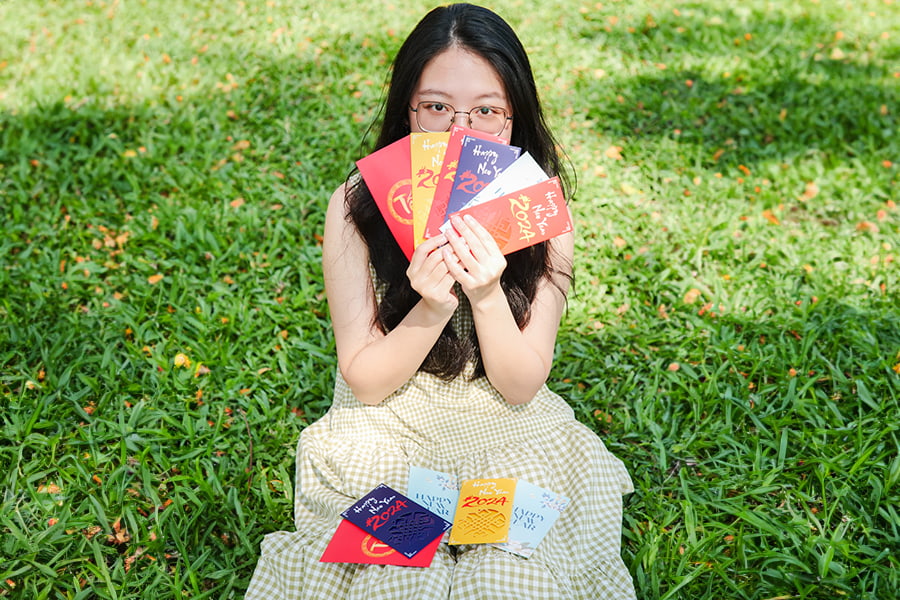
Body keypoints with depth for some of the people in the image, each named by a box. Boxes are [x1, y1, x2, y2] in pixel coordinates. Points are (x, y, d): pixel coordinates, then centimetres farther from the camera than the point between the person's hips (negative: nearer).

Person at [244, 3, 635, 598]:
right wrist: (433, 308, -28)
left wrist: (487, 297, -29)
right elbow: (364, 382, -10)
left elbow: (521, 387, -10)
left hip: (509, 434, 1)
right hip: (386, 432, 0)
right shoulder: (358, 206, -15)